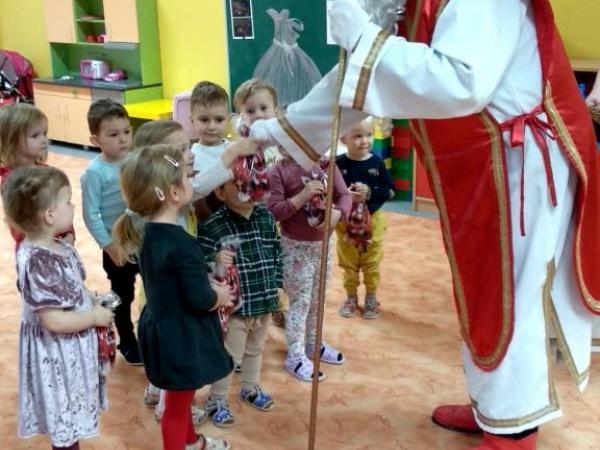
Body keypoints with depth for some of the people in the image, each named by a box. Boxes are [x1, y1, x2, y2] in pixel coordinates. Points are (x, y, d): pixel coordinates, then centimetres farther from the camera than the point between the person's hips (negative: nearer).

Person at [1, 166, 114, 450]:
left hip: (72, 349, 9)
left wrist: (94, 304, -2)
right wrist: (96, 317, -19)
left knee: (69, 418, 27)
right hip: (57, 353, -9)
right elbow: (54, 320, -31)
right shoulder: (36, 263, -30)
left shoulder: (58, 247, -1)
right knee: (64, 426, 12)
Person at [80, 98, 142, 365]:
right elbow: (91, 215, -15)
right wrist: (109, 246, -16)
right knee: (123, 297, 13)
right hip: (118, 246, -4)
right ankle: (128, 344, 32)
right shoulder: (95, 172, -17)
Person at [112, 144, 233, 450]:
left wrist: (211, 286, 3)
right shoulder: (182, 244, -29)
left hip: (162, 327, 10)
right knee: (176, 406, 10)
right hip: (182, 335, -10)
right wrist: (221, 296, -7)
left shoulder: (149, 234, -1)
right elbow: (201, 300, -27)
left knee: (181, 397, 30)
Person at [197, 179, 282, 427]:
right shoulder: (211, 225, -19)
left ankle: (251, 388, 48)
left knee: (255, 349, 26)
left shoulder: (266, 216, -1)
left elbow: (277, 253, 10)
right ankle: (216, 401, 28)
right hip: (235, 304, -6)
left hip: (264, 301, 6)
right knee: (228, 356, 8)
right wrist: (215, 261, -39)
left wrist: (276, 285, 10)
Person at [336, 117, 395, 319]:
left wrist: (369, 192, -20)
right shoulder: (339, 164, -11)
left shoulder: (377, 162, -8)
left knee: (372, 263, 12)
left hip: (372, 220, 0)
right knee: (348, 263, 14)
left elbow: (390, 191, -5)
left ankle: (371, 298, 28)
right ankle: (351, 297, 31)